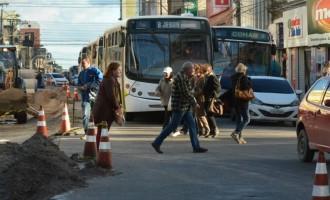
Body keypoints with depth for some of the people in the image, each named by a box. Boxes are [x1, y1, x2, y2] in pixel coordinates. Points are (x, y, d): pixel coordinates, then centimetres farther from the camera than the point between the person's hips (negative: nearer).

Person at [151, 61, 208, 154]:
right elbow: (185, 93, -22)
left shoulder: (184, 77, 16)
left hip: (186, 107, 10)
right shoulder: (181, 77, -16)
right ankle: (156, 143, 1)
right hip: (180, 106, -10)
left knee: (192, 125, 5)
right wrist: (194, 103, -16)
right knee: (172, 126, -6)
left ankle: (196, 147, 5)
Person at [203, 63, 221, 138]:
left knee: (210, 115, -9)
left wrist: (212, 96, -21)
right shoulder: (207, 78, 16)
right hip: (207, 100, 10)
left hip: (212, 99, -9)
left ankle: (215, 129, 2)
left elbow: (218, 88, -20)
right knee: (208, 115, 10)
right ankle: (211, 130, 16)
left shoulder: (213, 77, -13)